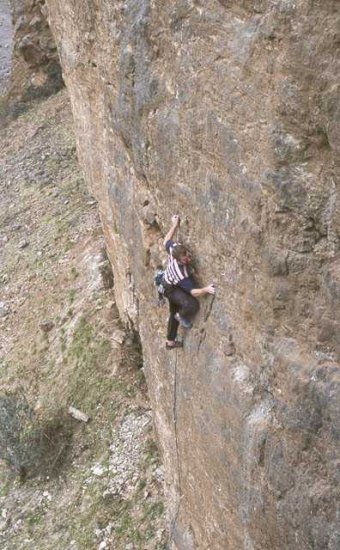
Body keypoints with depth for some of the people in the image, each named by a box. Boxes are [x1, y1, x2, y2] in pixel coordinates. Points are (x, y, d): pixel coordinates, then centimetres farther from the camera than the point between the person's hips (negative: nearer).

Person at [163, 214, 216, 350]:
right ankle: (181, 316, 5)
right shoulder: (182, 275, -44)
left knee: (174, 312, 25)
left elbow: (166, 241, -8)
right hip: (172, 289, -8)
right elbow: (194, 292, -40)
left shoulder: (174, 248, -30)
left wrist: (174, 225, -4)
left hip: (168, 281, 8)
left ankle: (170, 342, 46)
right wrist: (206, 289, -57)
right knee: (192, 305, -33)